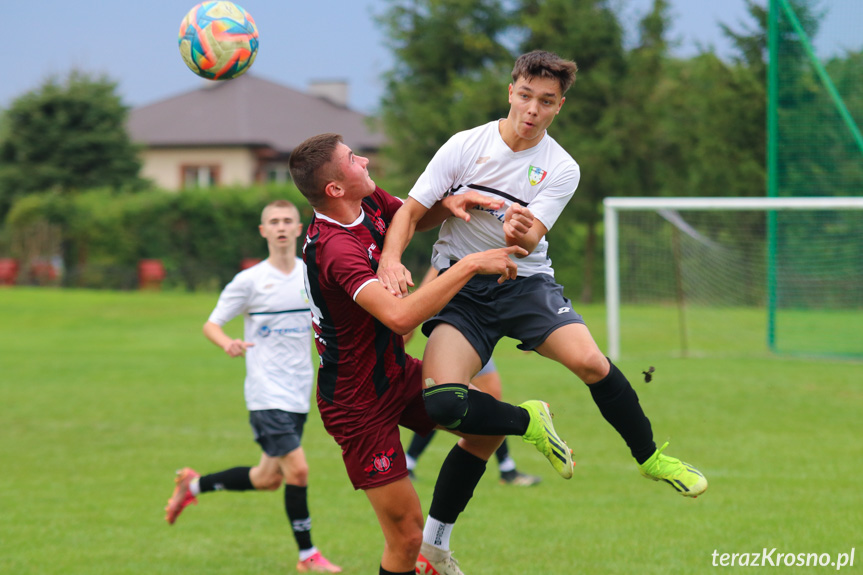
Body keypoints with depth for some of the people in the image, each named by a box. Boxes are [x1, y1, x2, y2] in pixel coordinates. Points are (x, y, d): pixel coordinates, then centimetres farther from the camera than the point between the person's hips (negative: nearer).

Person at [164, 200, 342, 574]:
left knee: (269, 479, 11)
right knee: (298, 469, -14)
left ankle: (194, 484, 32)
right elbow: (211, 325, -2)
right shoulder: (250, 280, -5)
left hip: (299, 395, 6)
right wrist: (227, 343, -24)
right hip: (266, 393, -6)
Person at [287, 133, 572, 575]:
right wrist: (470, 265, -39)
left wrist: (449, 203, -6)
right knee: (406, 535, -7)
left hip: (395, 372, 9)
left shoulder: (369, 203, -4)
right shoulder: (335, 248, -33)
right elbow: (399, 316, -45)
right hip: (360, 404, -9)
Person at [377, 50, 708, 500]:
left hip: (526, 282, 1)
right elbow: (411, 210, -4)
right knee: (443, 404, -24)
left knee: (590, 362, -26)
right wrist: (390, 258, -24)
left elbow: (528, 242, -13)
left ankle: (651, 458, -2)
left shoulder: (562, 170, -2)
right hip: (460, 289, -1)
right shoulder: (466, 146, -4)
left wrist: (522, 235, -39)